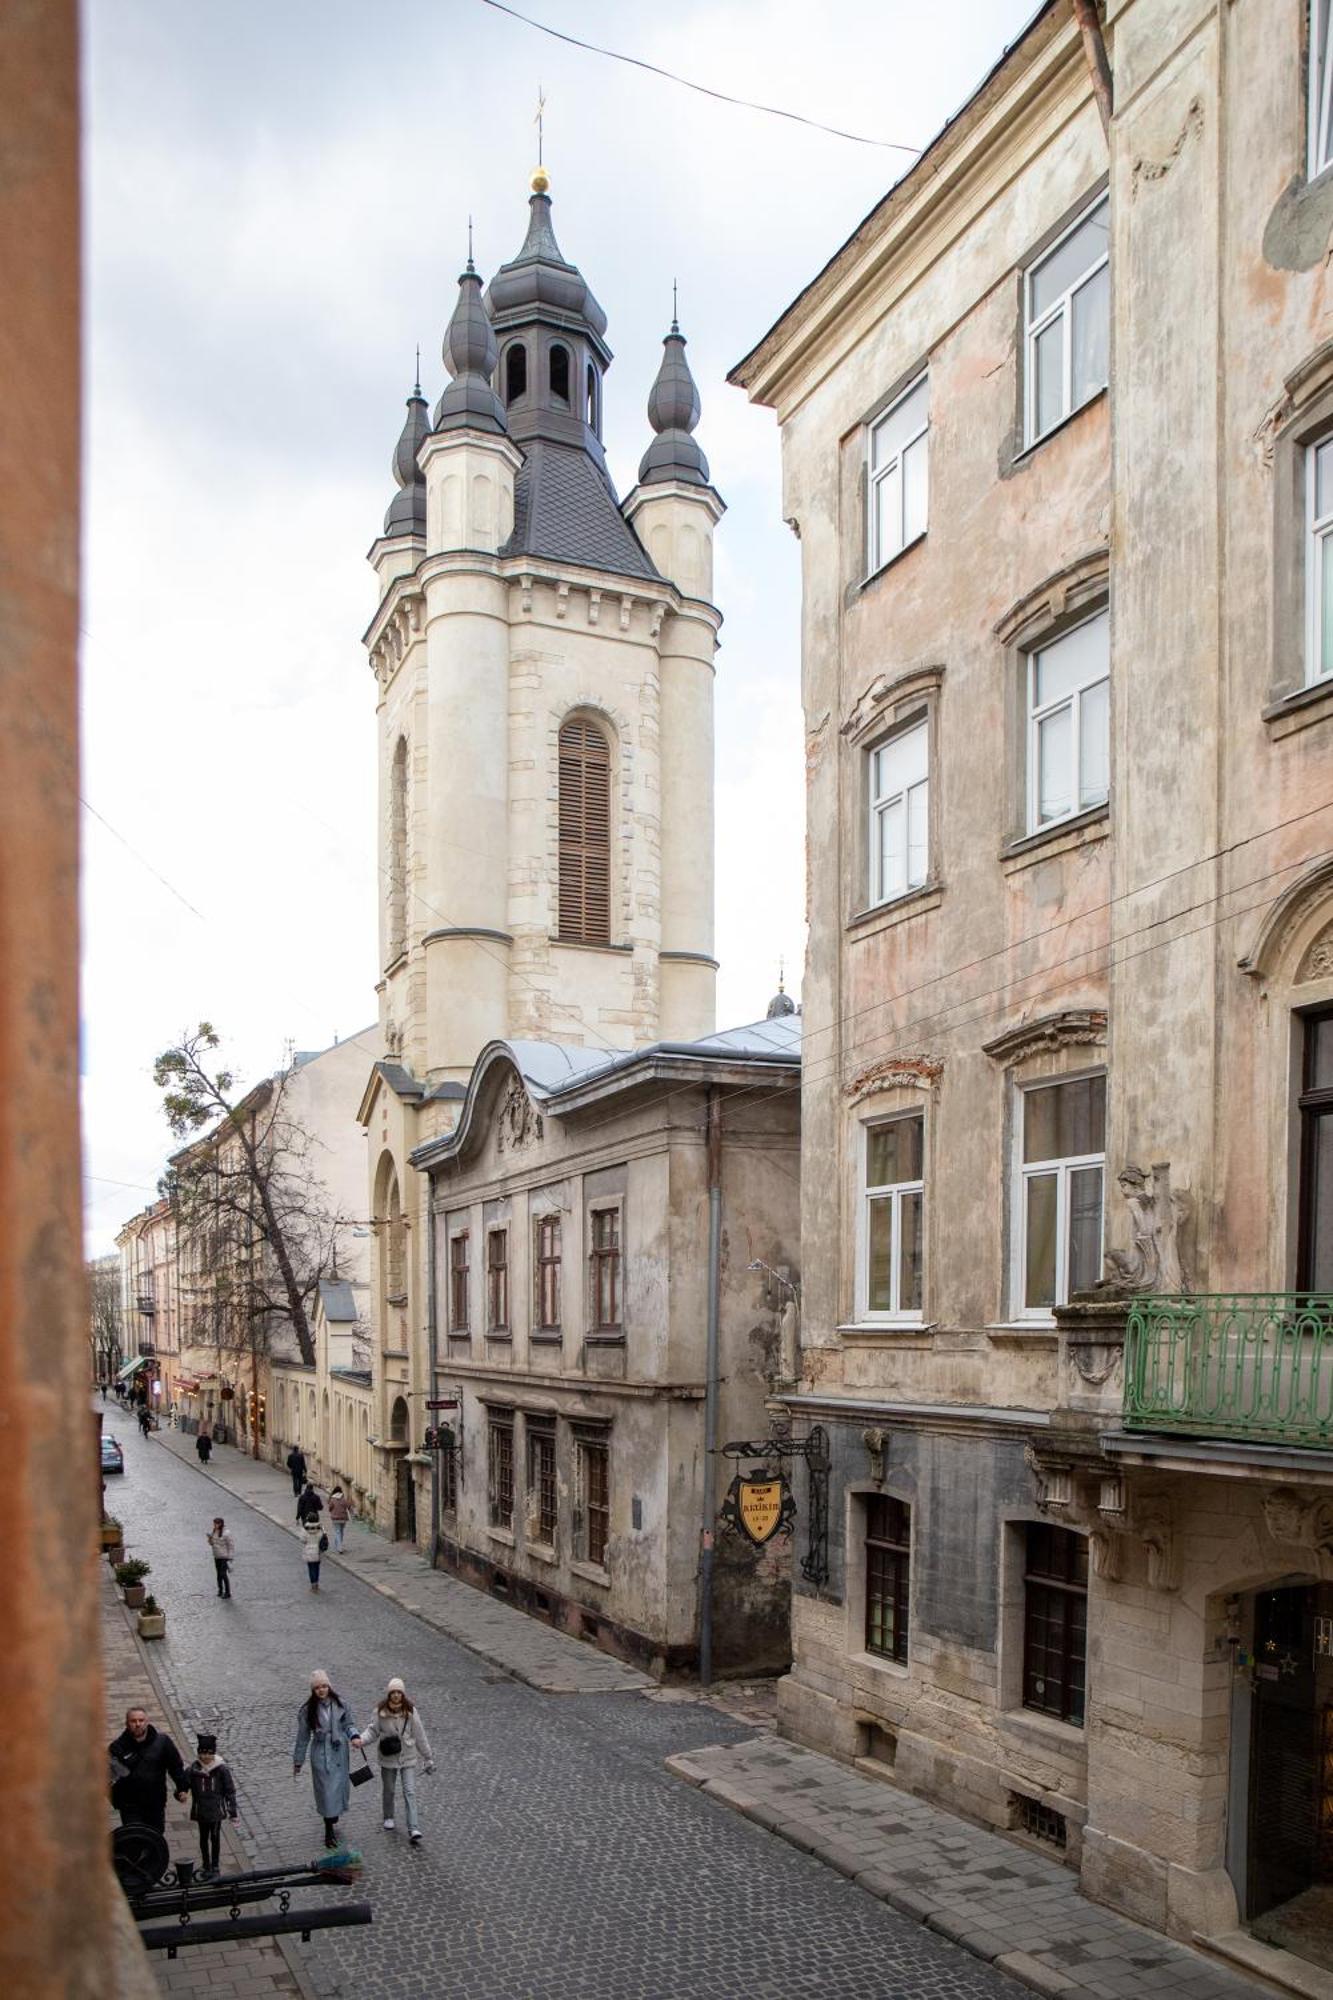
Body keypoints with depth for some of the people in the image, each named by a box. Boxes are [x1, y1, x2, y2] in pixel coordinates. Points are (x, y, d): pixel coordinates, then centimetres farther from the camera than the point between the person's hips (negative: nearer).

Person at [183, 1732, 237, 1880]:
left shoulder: (221, 1769, -12)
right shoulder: (193, 1770, -8)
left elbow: (230, 1790, -6)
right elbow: (184, 1784, -9)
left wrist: (232, 1810, -6)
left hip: (216, 1811, -2)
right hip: (201, 1811, 2)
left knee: (215, 1838, 8)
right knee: (203, 1838, 15)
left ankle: (214, 1867, 23)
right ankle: (206, 1866, 30)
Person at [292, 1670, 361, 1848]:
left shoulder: (339, 1703, -4)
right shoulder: (307, 1709, -9)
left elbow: (348, 1724, 6)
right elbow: (303, 1736, -1)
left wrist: (354, 1736, -16)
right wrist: (298, 1762, 5)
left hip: (340, 1754, 2)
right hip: (321, 1755, -2)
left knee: (339, 1788, 10)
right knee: (326, 1791, -2)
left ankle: (333, 1822, 31)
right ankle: (329, 1830, 11)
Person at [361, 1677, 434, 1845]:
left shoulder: (410, 1712, -11)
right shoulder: (380, 1712, -11)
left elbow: (420, 1736, -4)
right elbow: (373, 1731, -7)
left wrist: (428, 1758, 1)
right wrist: (361, 1740, -30)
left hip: (408, 1758, -1)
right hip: (388, 1758, 1)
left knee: (410, 1792, -7)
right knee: (388, 1791, 19)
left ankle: (413, 1829, -7)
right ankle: (388, 1818, 43)